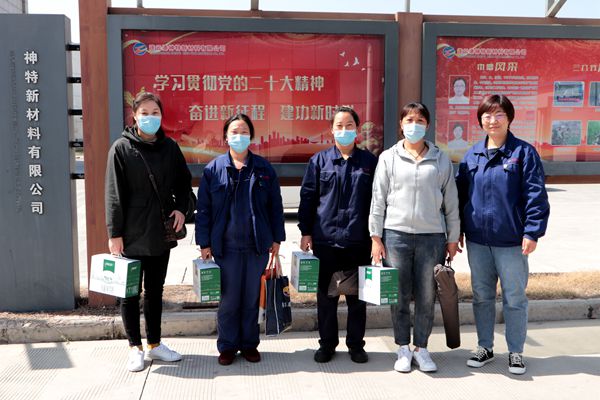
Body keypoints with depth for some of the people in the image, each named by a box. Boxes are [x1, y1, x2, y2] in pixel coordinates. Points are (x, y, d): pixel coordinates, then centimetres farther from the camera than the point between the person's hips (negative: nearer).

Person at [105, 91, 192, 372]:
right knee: (131, 292, 7)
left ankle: (154, 344, 28)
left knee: (155, 291, 15)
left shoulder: (170, 147, 5)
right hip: (132, 235, -4)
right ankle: (135, 347, 21)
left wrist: (181, 208, -2)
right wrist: (114, 232, -12)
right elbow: (114, 194, -8)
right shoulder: (122, 148, -6)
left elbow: (184, 182, 15)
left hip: (161, 233, 4)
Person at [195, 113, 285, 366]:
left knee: (252, 298, 10)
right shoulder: (214, 169, 1)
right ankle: (227, 346, 21)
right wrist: (204, 243, -2)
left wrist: (276, 239, 5)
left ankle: (249, 344, 24)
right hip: (226, 246, -1)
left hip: (258, 245, 1)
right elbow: (203, 209, 1)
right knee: (229, 299, 5)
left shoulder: (263, 168, 5)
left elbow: (275, 206, 8)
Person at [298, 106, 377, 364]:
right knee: (326, 296, 8)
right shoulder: (319, 161, 4)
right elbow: (307, 197, 5)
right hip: (325, 239, 0)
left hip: (359, 240, 1)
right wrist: (305, 232, 1)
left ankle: (356, 344, 23)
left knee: (358, 297, 9)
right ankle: (327, 343, 23)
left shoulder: (369, 161, 6)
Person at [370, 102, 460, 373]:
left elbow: (451, 202, 9)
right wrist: (376, 237, -1)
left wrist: (453, 237, 7)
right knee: (400, 297, 6)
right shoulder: (389, 158, 4)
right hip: (396, 234, -1)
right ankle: (403, 349, 21)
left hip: (432, 236, 1)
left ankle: (421, 348, 22)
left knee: (426, 298, 7)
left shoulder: (441, 160, 6)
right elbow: (378, 200, 3)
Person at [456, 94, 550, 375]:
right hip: (477, 240, 4)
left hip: (511, 241, -4)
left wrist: (532, 232, -15)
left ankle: (515, 352, 22)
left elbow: (536, 195, -9)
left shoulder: (523, 152, -5)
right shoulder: (472, 155, 8)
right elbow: (460, 193, 12)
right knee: (481, 296, 14)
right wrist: (458, 230, 10)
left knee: (515, 298, 7)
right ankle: (485, 347, 29)